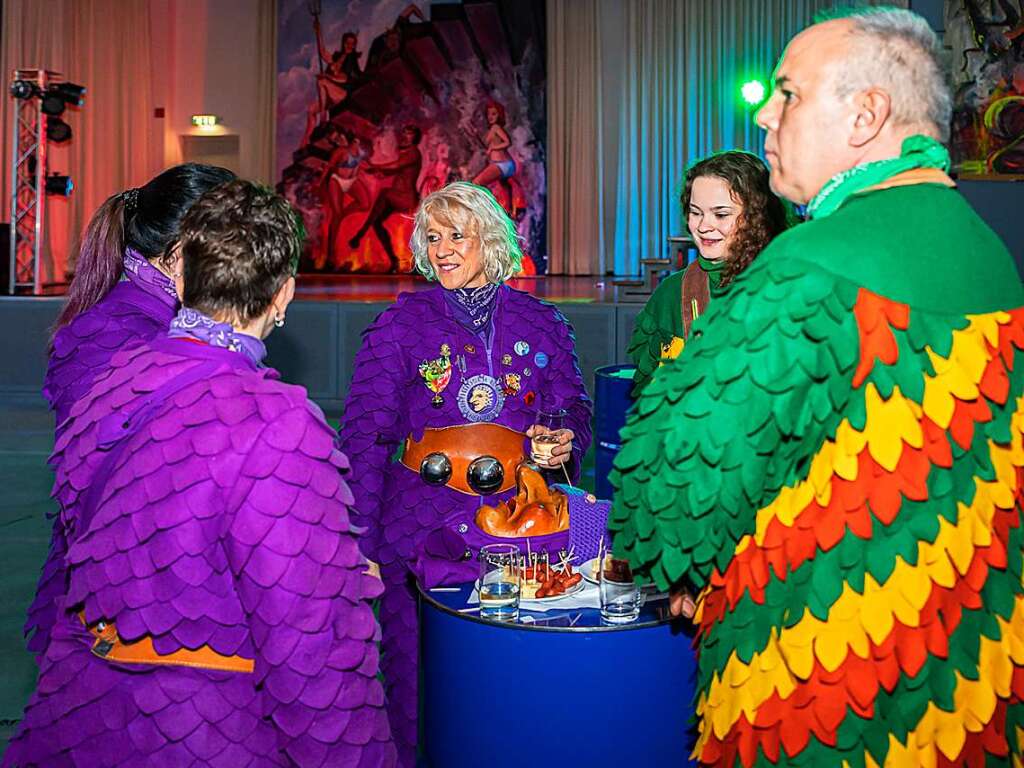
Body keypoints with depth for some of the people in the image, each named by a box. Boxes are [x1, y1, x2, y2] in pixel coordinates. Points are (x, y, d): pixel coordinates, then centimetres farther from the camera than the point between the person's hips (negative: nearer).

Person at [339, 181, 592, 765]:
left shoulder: (541, 323, 8)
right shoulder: (401, 323, 3)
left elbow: (575, 410, 15)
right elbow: (365, 433, -1)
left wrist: (566, 444, -9)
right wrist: (361, 540, -9)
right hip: (420, 526, -1)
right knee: (418, 679, 1)